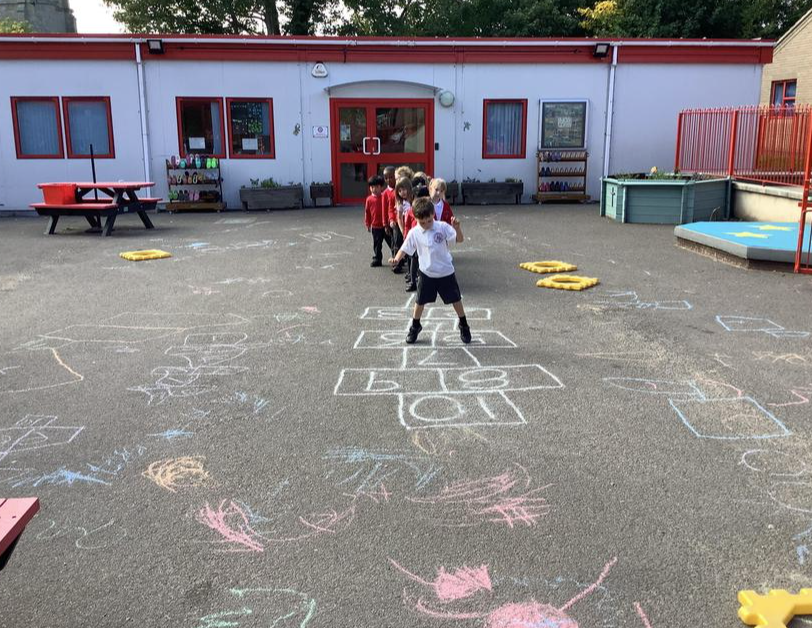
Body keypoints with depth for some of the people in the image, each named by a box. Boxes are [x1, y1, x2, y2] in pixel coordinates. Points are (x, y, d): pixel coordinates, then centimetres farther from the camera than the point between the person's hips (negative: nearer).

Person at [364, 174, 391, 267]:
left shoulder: (384, 197, -9)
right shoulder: (369, 199, 0)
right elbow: (367, 212, 6)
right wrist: (367, 224, 7)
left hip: (385, 225, -3)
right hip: (375, 226, 3)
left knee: (391, 242, 7)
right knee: (377, 244, 12)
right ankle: (377, 259, 23)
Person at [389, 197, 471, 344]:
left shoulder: (442, 227, -13)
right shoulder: (414, 233, -9)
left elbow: (460, 239, -18)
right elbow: (405, 249, -2)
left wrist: (457, 228, -38)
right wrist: (396, 259, -22)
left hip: (446, 272, -1)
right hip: (426, 273, 1)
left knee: (456, 299, 9)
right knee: (420, 301, 9)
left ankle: (464, 326, 27)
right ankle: (415, 327, 29)